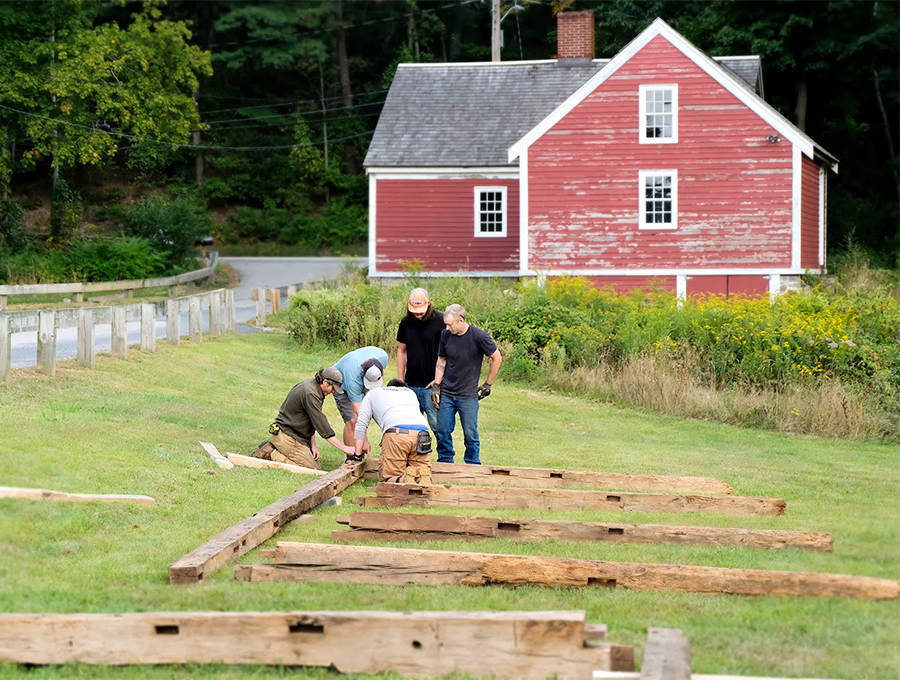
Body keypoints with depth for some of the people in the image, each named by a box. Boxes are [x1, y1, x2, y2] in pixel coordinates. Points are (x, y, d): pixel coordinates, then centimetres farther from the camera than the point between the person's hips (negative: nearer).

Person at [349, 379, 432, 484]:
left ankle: (401, 480, -31)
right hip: (421, 431, 3)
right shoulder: (410, 392, 39)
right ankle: (422, 476, -21)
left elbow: (361, 424, 22)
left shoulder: (372, 394, 31)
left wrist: (357, 455, 22)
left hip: (396, 433, -3)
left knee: (389, 478, 2)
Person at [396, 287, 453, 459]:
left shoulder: (441, 321, -8)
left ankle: (446, 457, 9)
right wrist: (400, 379, 12)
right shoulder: (406, 323, 6)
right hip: (411, 384, 5)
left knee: (437, 425, -3)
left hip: (432, 385, -5)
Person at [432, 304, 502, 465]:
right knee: (443, 431, 5)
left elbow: (497, 359, -3)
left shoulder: (479, 336, -14)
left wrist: (488, 384, 0)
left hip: (468, 396, -3)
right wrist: (436, 386, 4)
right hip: (446, 394, 3)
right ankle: (445, 462, 19)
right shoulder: (445, 335, -2)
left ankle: (473, 466, 14)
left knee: (470, 434, 1)